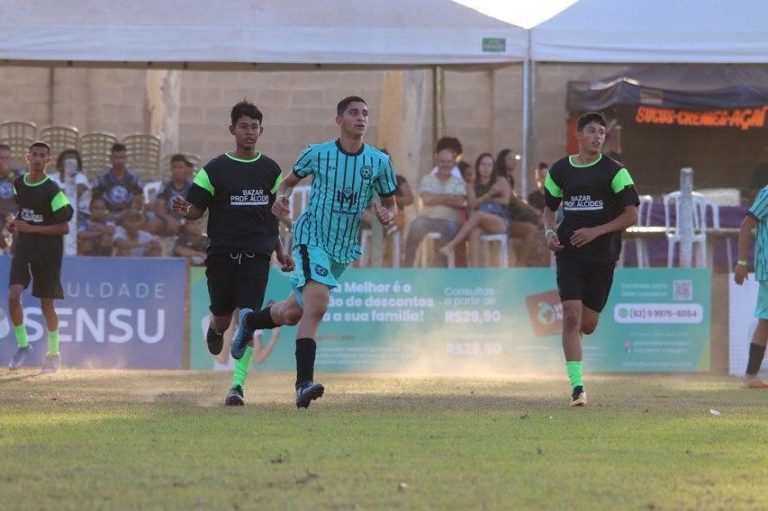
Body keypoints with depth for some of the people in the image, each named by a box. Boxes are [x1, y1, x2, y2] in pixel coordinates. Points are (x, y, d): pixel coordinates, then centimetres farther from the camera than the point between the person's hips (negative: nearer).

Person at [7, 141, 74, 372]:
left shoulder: (52, 190, -12)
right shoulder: (18, 184, 5)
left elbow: (64, 228, -13)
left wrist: (31, 228, -19)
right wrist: (15, 224, 4)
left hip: (48, 251, -4)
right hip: (23, 248, 4)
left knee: (47, 305, 4)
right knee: (13, 295, -15)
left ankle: (54, 353, 20)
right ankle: (22, 344, 1)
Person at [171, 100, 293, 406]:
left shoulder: (270, 170, 9)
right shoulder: (215, 169, 0)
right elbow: (197, 210, 1)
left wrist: (280, 251, 15)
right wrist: (185, 211, -22)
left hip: (257, 255, 1)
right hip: (222, 253, -1)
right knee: (222, 318, 8)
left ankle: (238, 385, -10)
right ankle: (215, 331, 47)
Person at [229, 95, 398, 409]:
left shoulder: (379, 162, 0)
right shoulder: (317, 154, -5)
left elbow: (391, 205, 11)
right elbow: (290, 180, 13)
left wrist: (387, 215, -13)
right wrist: (281, 197, -9)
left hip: (345, 248, 5)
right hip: (312, 237, -5)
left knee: (293, 314, 16)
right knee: (317, 304, -27)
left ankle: (250, 320, 49)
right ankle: (304, 383, -29)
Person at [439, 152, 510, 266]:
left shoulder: (500, 181, 10)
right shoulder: (473, 185, 16)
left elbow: (505, 200, -3)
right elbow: (473, 204, 1)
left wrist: (483, 200, 3)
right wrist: (489, 195, -9)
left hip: (501, 222, -2)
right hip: (481, 223, 2)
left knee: (478, 214, -34)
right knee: (474, 232, -36)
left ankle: (451, 245, -39)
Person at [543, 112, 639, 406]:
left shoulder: (614, 172, -3)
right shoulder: (560, 170, 6)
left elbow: (631, 216, -4)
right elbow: (550, 207, 20)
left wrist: (596, 231, -13)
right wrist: (549, 232, -1)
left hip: (602, 256, -1)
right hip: (570, 253, 1)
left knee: (588, 325, 5)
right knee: (571, 317, -13)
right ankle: (577, 386, -12)